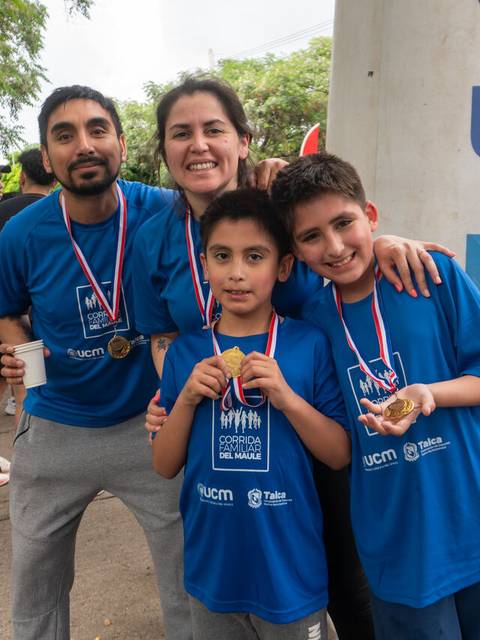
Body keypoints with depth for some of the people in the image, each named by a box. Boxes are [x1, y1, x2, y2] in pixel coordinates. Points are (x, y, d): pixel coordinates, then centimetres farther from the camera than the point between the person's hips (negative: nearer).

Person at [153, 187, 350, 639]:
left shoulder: (309, 344, -11)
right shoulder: (185, 353, -4)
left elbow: (341, 455, -8)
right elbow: (165, 466, 0)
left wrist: (288, 399, -23)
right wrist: (187, 398, -16)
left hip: (290, 568, -2)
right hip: (212, 567, 3)